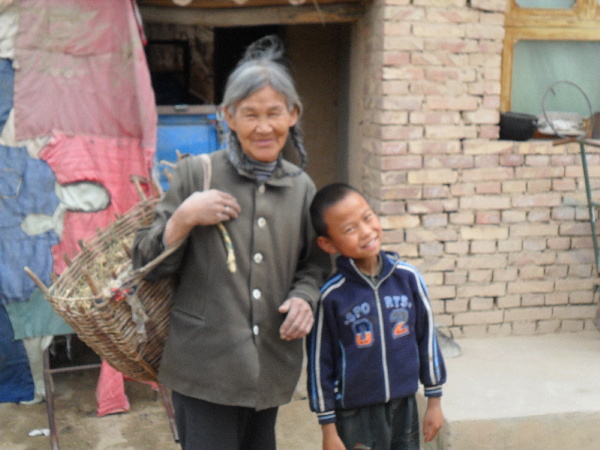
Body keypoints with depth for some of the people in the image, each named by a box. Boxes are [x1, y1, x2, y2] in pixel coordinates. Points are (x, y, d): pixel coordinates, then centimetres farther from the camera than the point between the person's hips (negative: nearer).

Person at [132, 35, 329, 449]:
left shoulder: (302, 187, 6)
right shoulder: (196, 174, -4)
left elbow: (314, 265, 16)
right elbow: (148, 267, -1)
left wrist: (305, 298, -4)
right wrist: (183, 217, -17)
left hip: (271, 367, 4)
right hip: (205, 369, -4)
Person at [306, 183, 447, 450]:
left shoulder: (407, 277, -5)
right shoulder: (331, 296, -13)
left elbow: (426, 337, 5)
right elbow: (319, 363, -6)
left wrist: (434, 400, 10)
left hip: (405, 407, 3)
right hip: (356, 416, -3)